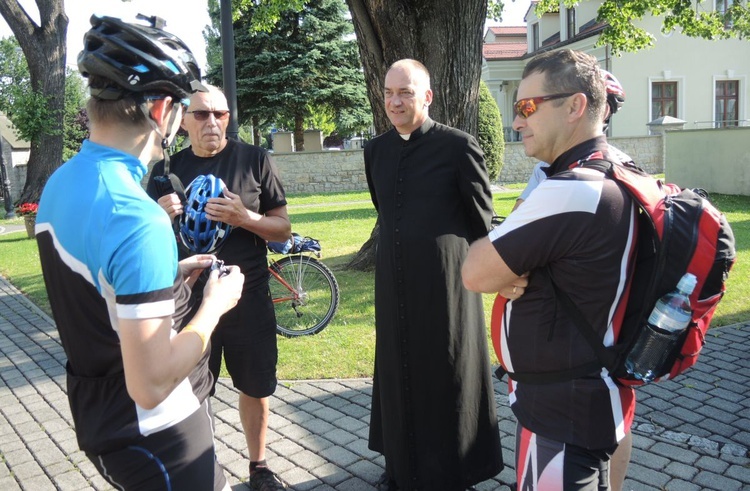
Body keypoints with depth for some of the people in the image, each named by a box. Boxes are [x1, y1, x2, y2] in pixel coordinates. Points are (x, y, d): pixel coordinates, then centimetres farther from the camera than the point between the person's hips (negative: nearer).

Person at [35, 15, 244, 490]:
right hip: (152, 435, -9)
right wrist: (215, 304, -16)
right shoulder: (137, 218, -30)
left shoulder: (59, 184, 0)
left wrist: (171, 274, 10)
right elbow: (151, 384, -29)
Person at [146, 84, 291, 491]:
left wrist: (243, 217, -21)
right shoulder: (168, 169, 2)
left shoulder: (254, 159, -3)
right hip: (188, 301, 1)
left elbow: (283, 229, -2)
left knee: (256, 389, 12)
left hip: (249, 300, -1)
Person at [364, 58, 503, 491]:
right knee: (399, 370, 15)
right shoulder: (377, 149, 6)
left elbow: (481, 218, -3)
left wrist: (451, 260, 6)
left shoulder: (459, 146, -12)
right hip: (394, 280, 6)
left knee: (446, 374, 8)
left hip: (443, 280, -5)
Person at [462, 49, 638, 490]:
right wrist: (511, 273, -12)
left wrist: (504, 274, -1)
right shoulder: (615, 177, 5)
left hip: (562, 414, -9)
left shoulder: (570, 192, -27)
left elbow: (475, 273, -21)